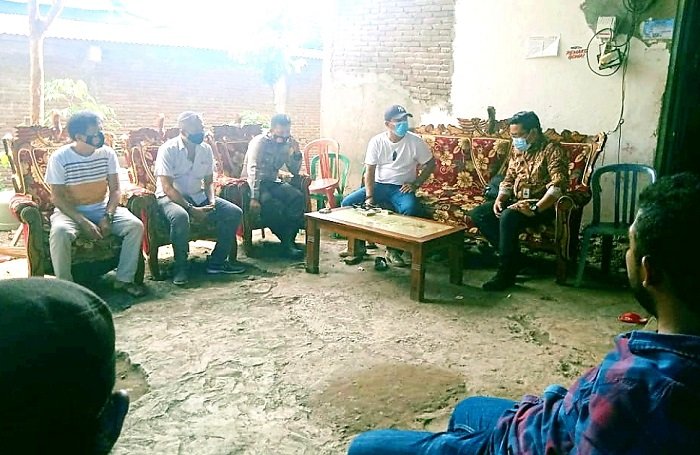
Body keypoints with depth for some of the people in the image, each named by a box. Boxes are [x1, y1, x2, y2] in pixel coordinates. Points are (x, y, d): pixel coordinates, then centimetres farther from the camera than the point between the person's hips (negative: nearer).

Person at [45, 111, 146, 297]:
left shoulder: (107, 153, -4)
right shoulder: (59, 158, -12)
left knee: (136, 225, -21)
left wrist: (108, 216, -17)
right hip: (70, 211, -3)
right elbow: (57, 197, -12)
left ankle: (124, 279, -8)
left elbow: (115, 189, -1)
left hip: (102, 208, 3)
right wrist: (83, 222, -23)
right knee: (59, 232, -36)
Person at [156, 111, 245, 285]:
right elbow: (167, 187, -18)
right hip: (171, 197, -6)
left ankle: (216, 262, -4)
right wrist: (192, 209, -25)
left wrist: (212, 202, -8)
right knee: (181, 217, -40)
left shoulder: (206, 149, 3)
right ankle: (181, 267, -20)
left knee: (234, 212, -12)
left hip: (197, 196, 6)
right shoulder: (168, 149, -14)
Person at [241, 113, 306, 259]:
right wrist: (254, 198, -34)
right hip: (253, 183, -6)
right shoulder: (259, 142, -12)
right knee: (271, 203, -35)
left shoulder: (285, 145, 7)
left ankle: (288, 241, -23)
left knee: (298, 197, -22)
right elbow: (253, 170, -22)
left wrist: (297, 152, -7)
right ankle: (288, 242, -18)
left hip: (273, 182, 6)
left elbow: (295, 172, 11)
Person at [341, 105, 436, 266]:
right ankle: (358, 245, 0)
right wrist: (369, 196, -16)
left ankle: (393, 250, -16)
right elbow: (370, 170, -5)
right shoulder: (376, 141, -4)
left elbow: (430, 164, 3)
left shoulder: (415, 141, -7)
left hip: (402, 188, -2)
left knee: (410, 209, -35)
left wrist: (416, 184, -8)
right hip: (379, 185, 2)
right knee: (347, 203, -17)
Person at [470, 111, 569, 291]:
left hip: (542, 205, -8)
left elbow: (558, 186, -22)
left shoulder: (552, 150, -11)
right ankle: (512, 256, -6)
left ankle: (506, 273, -23)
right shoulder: (517, 150, 13)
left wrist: (535, 209, -34)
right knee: (478, 214, -11)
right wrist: (499, 199, -3)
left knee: (508, 217, -35)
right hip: (516, 201, 8)